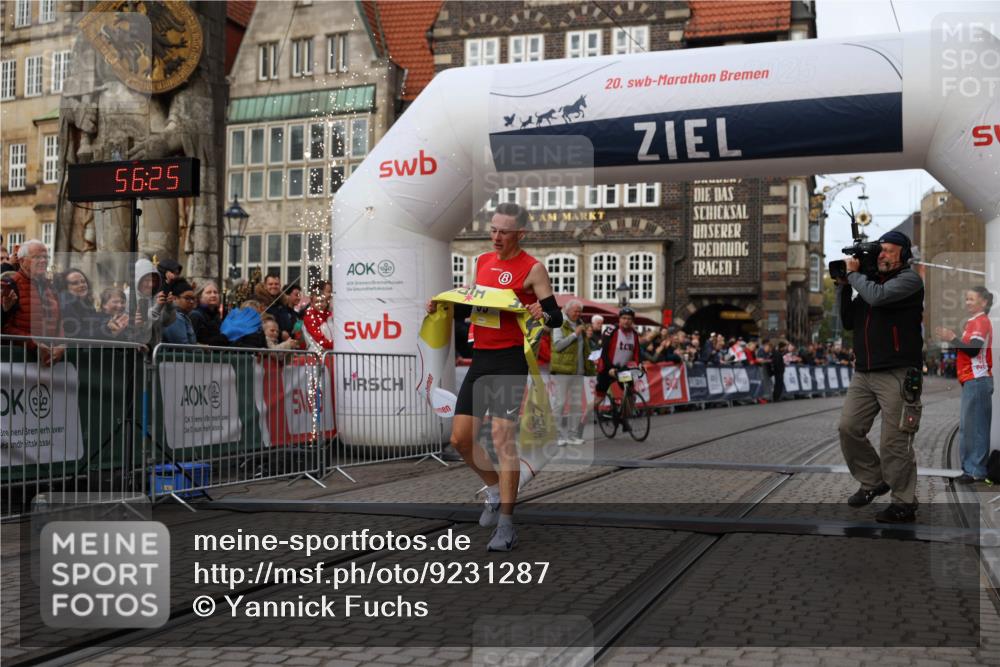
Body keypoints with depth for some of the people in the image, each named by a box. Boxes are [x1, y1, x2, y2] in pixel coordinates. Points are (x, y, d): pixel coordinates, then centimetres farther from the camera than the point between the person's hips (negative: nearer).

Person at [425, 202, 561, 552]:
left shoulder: (532, 268, -6)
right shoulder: (483, 261, 13)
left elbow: (556, 316, -7)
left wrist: (543, 314, -30)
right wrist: (442, 307, 5)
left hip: (510, 360, -7)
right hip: (480, 358, 7)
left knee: (503, 438, -10)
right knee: (460, 438, 7)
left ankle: (506, 525, 0)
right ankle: (495, 490, 32)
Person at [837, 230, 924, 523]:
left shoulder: (909, 279, -4)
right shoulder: (870, 280, 18)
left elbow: (877, 297, -23)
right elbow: (849, 322, 18)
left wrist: (854, 273, -6)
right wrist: (844, 287, 7)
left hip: (896, 374, -7)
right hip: (863, 374, 7)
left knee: (894, 442, -5)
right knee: (849, 428, 3)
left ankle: (904, 504, 5)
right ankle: (873, 481, 21)